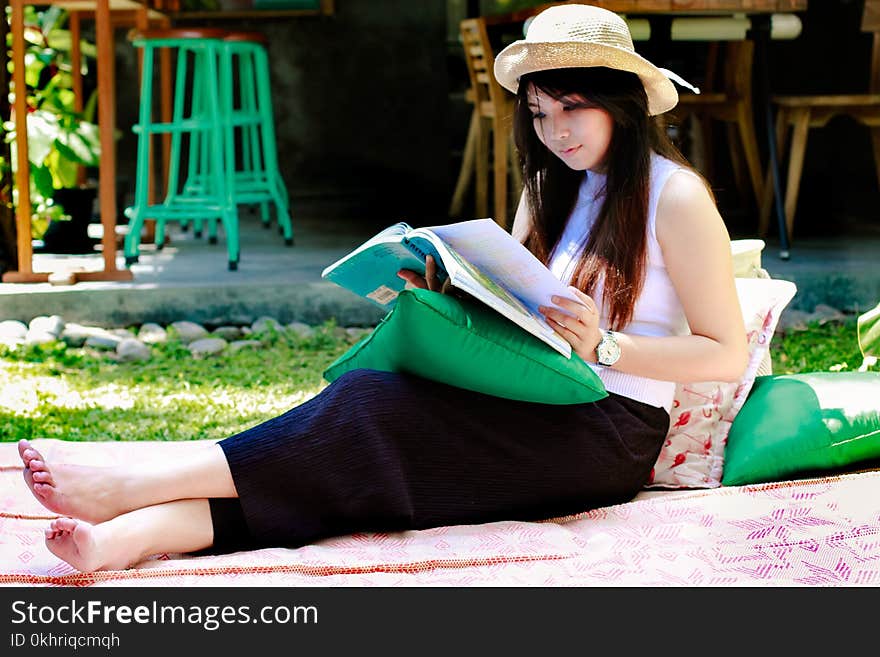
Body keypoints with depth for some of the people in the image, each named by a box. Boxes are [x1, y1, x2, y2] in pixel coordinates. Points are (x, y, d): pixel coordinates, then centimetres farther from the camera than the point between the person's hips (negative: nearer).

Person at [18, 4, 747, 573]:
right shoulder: (551, 188, 19)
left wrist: (603, 347, -18)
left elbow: (727, 355, -7)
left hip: (609, 435, -6)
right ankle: (125, 537, -43)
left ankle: (129, 487, -30)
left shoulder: (675, 196, -4)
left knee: (375, 409, -26)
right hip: (533, 414, 6)